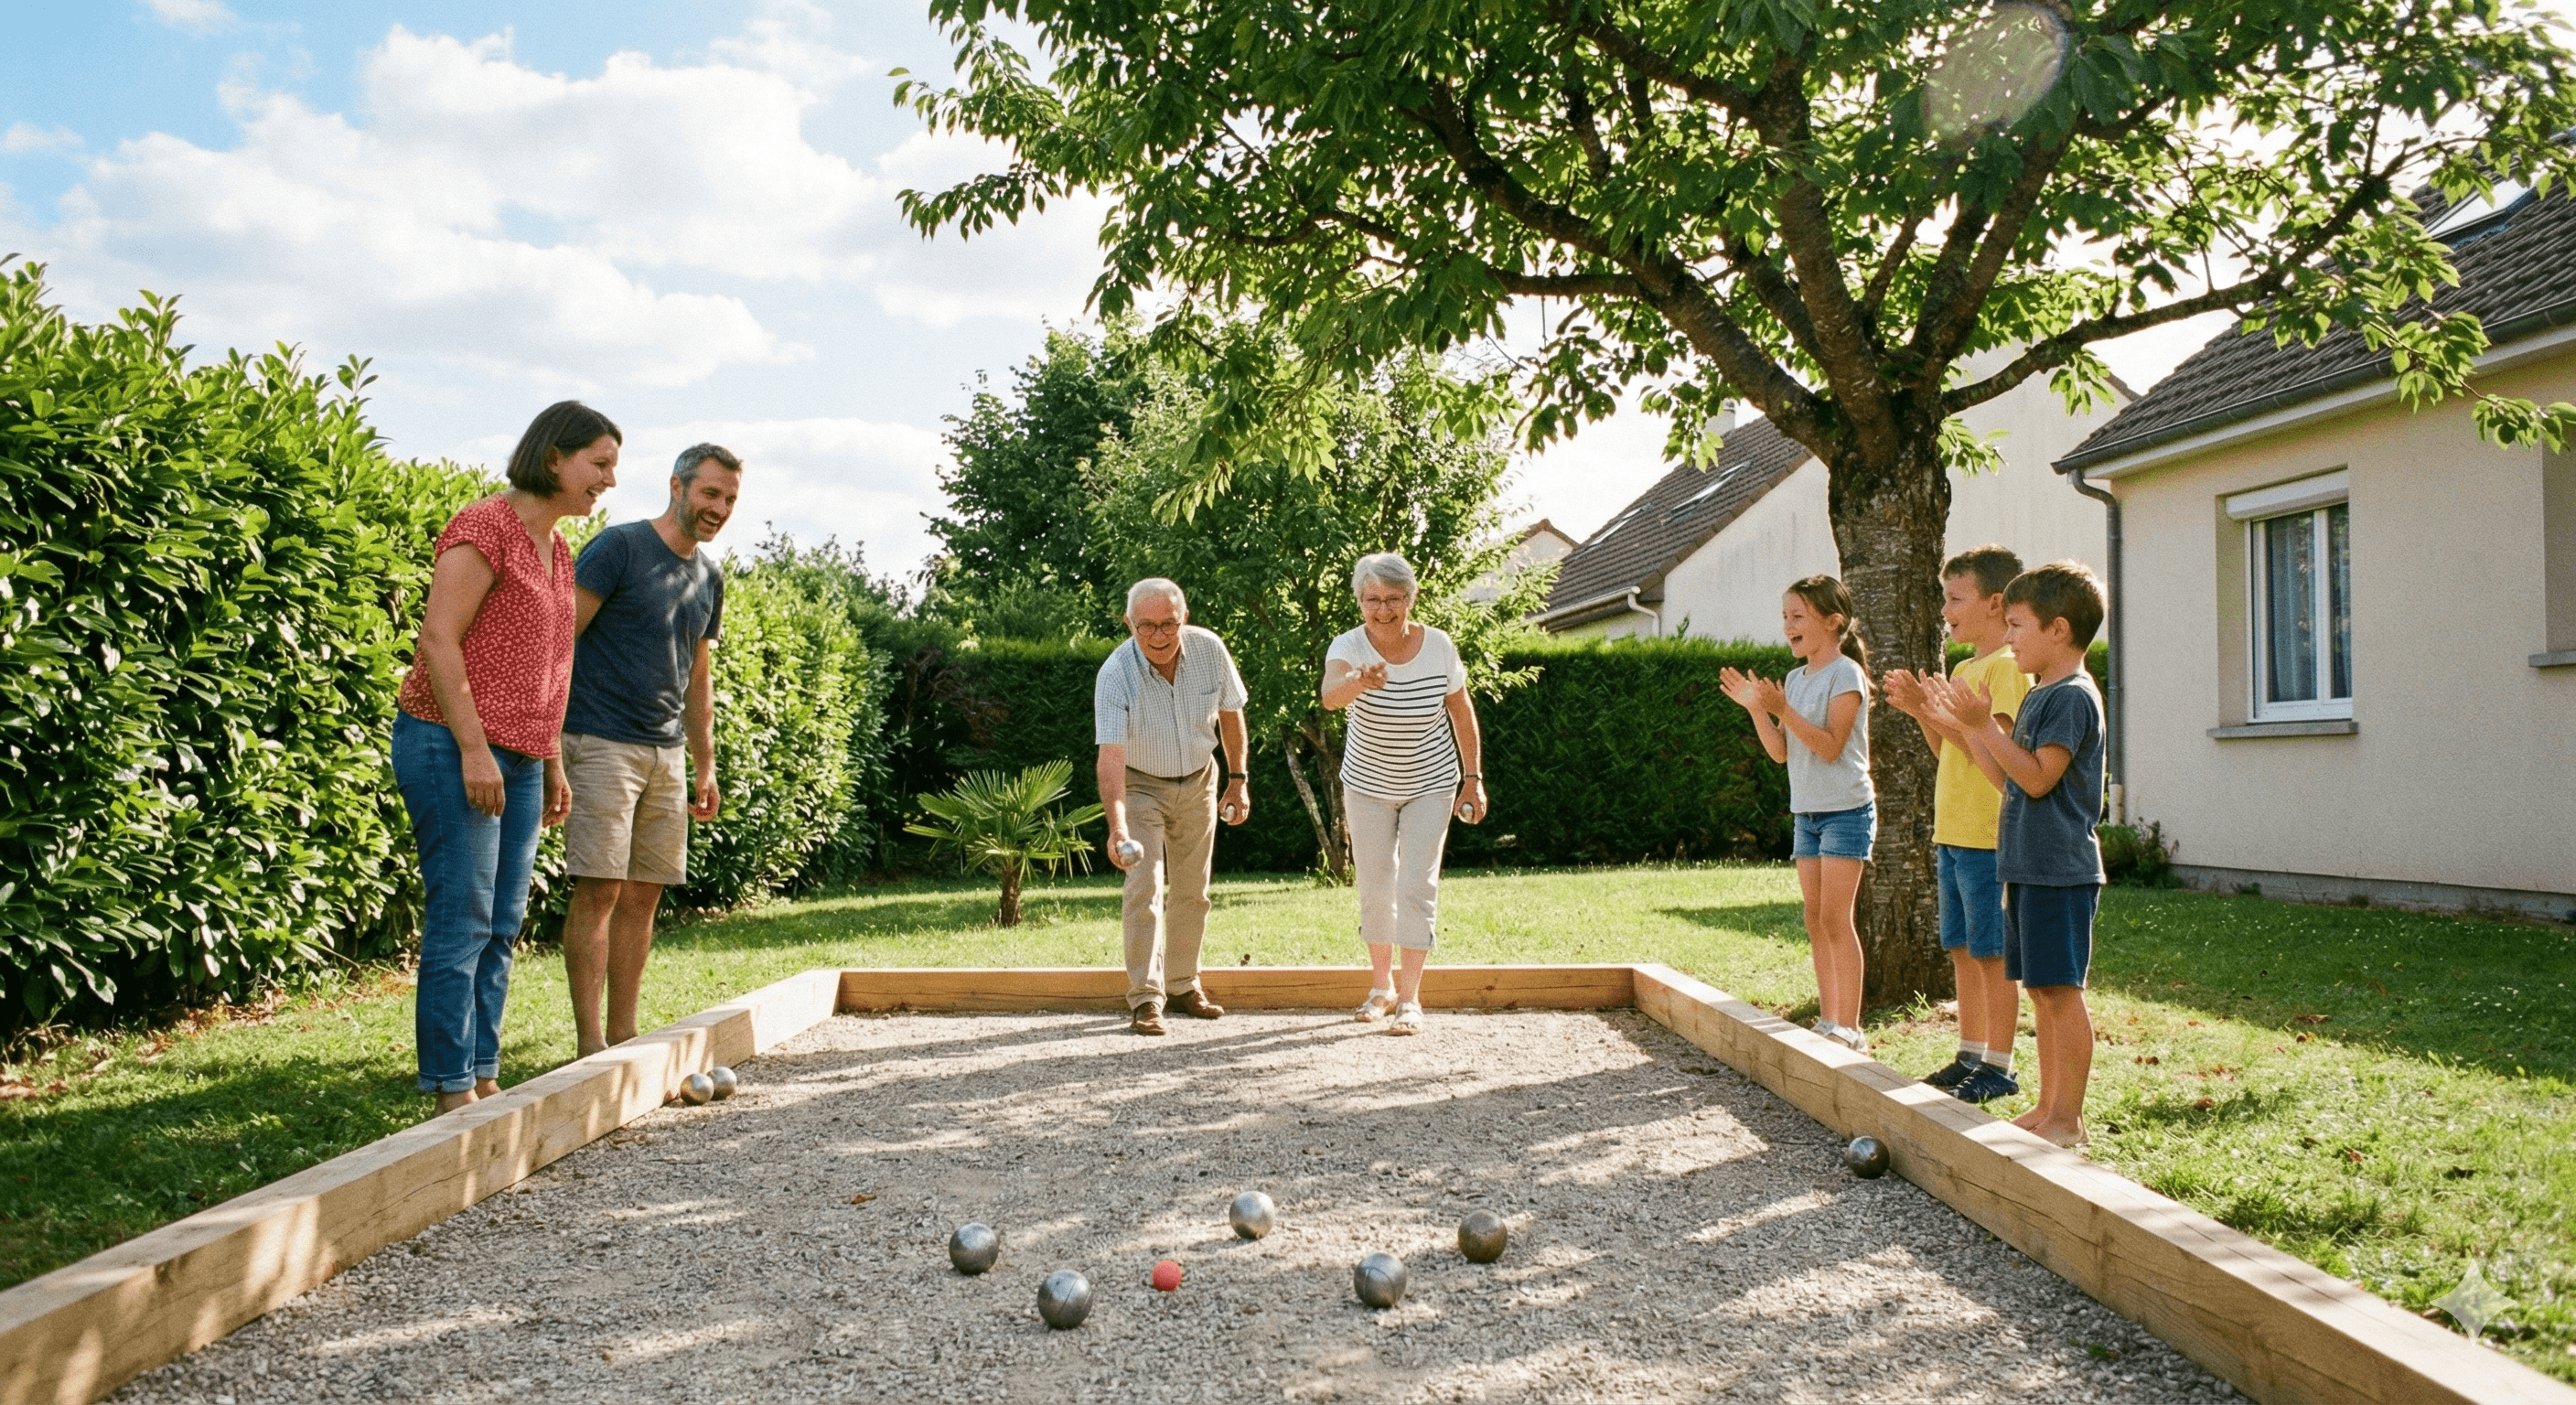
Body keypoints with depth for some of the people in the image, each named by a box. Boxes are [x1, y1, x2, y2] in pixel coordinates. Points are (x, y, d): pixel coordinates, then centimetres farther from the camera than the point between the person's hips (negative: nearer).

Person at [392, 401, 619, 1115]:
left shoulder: (556, 550, 16)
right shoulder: (486, 529, -10)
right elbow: (437, 640, -16)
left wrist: (552, 765, 18)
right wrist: (474, 749, -20)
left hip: (517, 758, 9)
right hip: (454, 749, -9)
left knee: (502, 926, 8)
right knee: (461, 920, -7)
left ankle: (483, 1080, 14)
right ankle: (452, 1090, -2)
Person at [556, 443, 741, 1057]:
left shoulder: (709, 576, 15)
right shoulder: (619, 546, -6)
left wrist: (705, 767, 19)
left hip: (666, 753, 7)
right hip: (603, 745, -7)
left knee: (644, 894, 7)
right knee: (600, 889, -8)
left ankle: (623, 1037, 13)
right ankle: (589, 1044, -5)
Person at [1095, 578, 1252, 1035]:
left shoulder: (1210, 649, -18)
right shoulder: (1114, 675, -29)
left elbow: (1230, 711, 1)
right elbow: (1111, 757, -37)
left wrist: (1238, 780, 4)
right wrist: (1117, 829, -49)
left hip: (1198, 781, 4)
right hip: (1141, 784, -4)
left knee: (1192, 892, 12)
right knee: (1145, 890, -14)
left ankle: (1183, 985, 27)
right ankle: (1145, 998, -7)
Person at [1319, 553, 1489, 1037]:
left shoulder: (1438, 647, -17)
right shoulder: (1349, 647, -22)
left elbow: (1462, 711, -2)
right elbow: (1330, 694, -44)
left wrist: (1473, 778, -2)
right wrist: (1358, 683, -67)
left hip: (1430, 785, 0)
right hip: (1369, 785, 1)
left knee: (1417, 884, -8)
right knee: (1374, 884, 8)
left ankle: (1410, 999, -2)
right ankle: (1382, 984, 29)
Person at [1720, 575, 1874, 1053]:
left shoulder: (1846, 674, -10)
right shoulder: (1795, 678, 12)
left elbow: (1830, 746, -18)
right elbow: (1781, 752, 9)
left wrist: (1782, 710, -25)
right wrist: (1755, 709, -2)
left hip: (1846, 811, -8)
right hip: (1807, 812, 8)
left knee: (1835, 918, -10)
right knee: (1815, 920, 8)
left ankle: (1849, 1028, -5)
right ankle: (1828, 1019, 15)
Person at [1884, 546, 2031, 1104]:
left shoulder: (2007, 666, -11)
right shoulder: (1964, 670, 17)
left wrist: (1930, 711, -21)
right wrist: (1921, 712, 5)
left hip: (1987, 835, -9)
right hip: (1952, 833, 9)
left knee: (1992, 954, -2)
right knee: (1962, 951, 13)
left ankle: (1998, 1067, 5)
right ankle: (1970, 1054, 22)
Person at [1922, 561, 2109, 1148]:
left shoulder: (2073, 696, -13)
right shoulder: (2039, 696, 17)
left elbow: (2038, 777, -20)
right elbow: (2007, 777, 17)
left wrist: (1985, 725, -20)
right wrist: (1964, 722, 14)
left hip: (2059, 870, -10)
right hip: (2029, 867, 10)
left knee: (2060, 991, -5)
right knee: (2041, 990, 13)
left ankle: (2068, 1118, 1)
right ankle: (2047, 1105, 21)